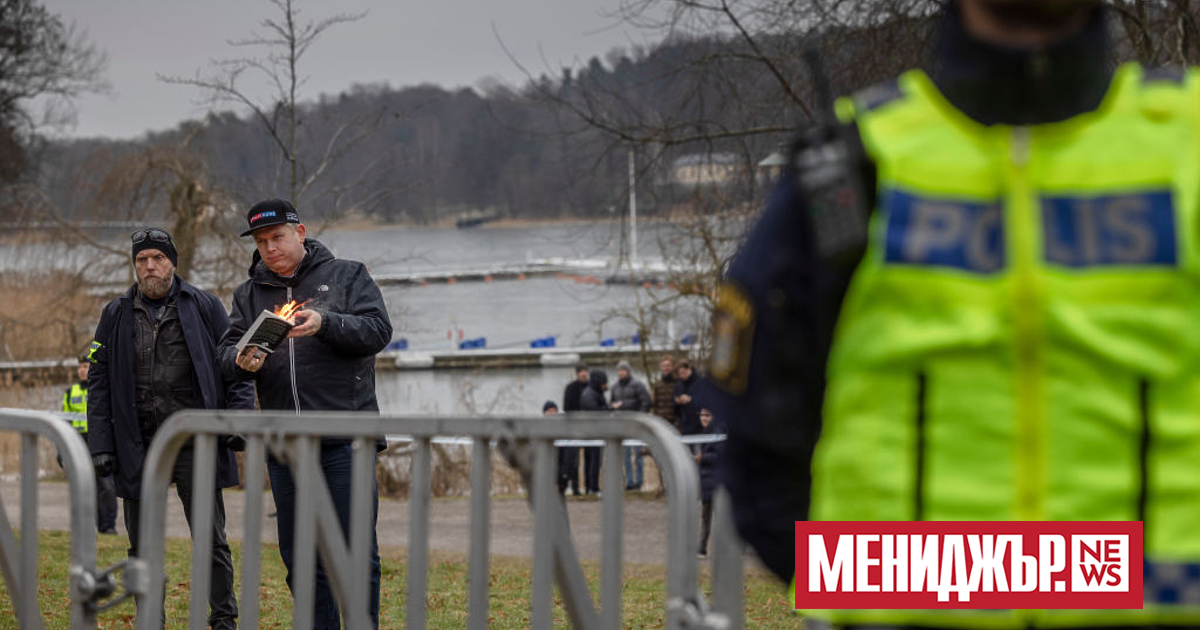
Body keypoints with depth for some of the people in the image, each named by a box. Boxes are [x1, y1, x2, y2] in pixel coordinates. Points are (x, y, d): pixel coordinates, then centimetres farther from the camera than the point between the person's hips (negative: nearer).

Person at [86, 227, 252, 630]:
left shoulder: (204, 308, 4)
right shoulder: (116, 316, 10)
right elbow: (99, 382, 10)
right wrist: (100, 445, 2)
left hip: (194, 445, -2)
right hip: (138, 450, 2)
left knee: (211, 539, -2)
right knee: (142, 546, 7)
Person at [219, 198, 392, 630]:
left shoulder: (347, 276, 6)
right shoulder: (250, 294, 15)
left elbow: (377, 331, -4)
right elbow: (227, 351, 8)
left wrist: (325, 324, -20)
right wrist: (241, 361, -15)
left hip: (345, 437, -4)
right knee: (299, 555, 7)